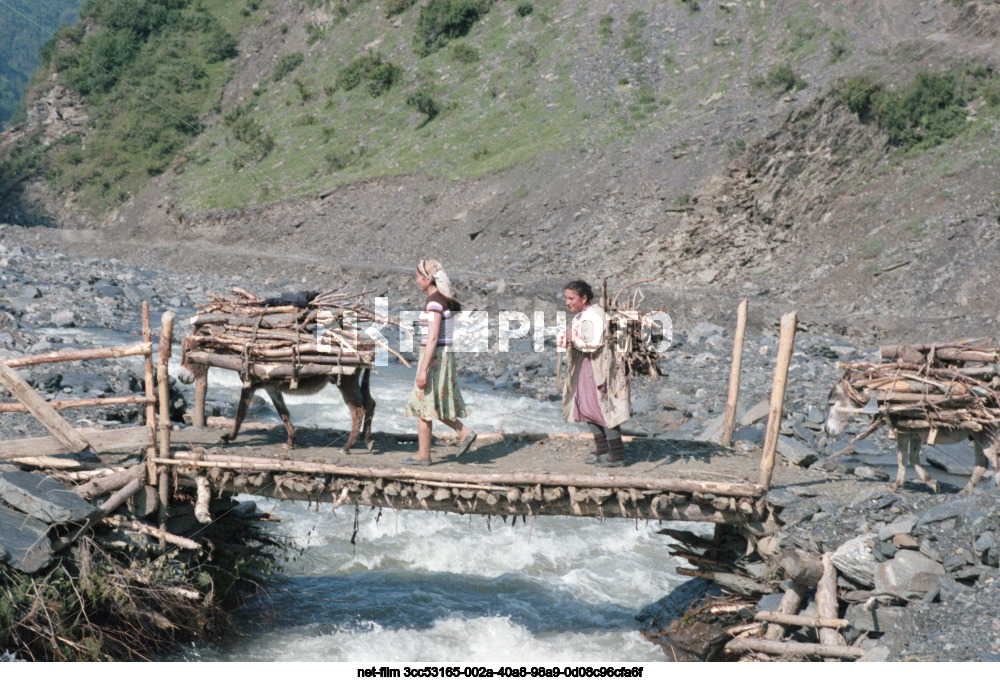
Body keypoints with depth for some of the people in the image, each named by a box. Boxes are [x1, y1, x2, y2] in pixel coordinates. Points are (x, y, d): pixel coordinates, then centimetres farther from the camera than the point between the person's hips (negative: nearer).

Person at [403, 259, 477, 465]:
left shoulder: (434, 302, -17)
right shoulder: (445, 299, 12)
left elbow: (433, 338, -23)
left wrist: (423, 369, -23)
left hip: (434, 356, -9)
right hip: (444, 354, 9)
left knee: (423, 405, 1)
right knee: (433, 405, 17)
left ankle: (423, 455, 9)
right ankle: (465, 432, 9)